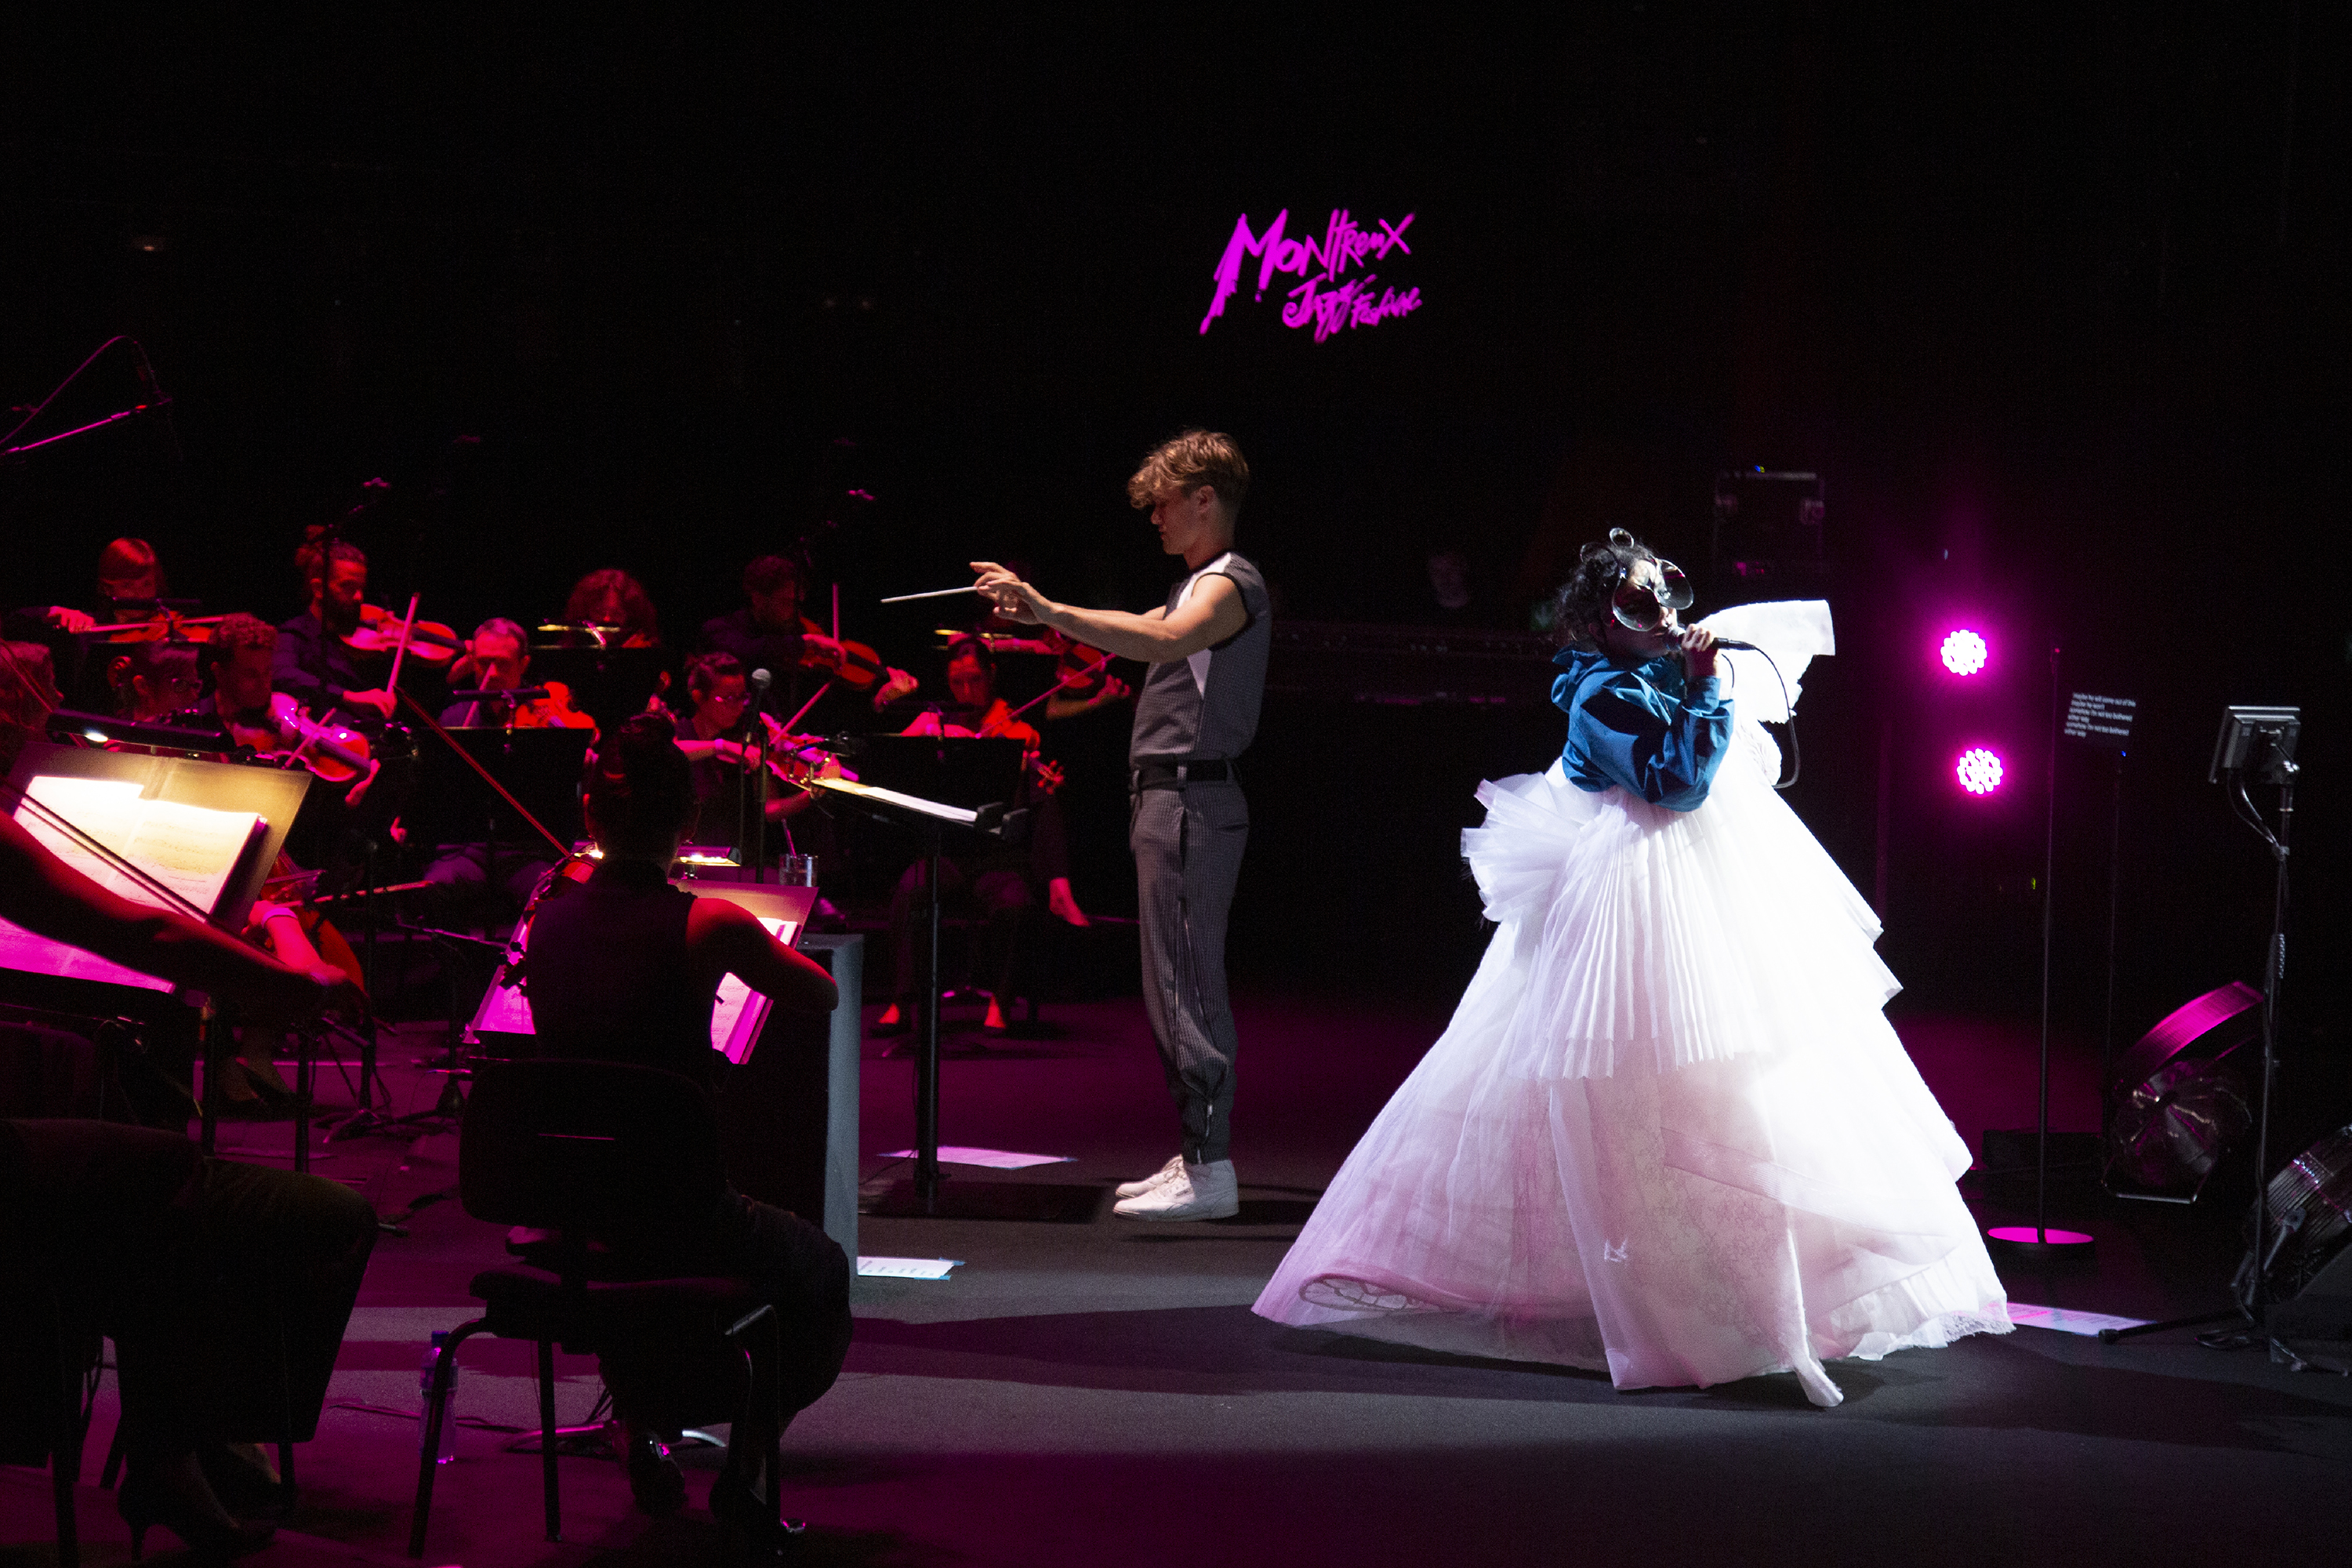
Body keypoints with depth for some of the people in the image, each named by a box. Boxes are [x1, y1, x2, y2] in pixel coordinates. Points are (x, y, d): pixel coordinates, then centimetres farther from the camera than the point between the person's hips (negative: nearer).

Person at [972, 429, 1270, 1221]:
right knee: (1172, 985, 13)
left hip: (1192, 799, -11)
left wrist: (1049, 611, -37)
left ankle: (1210, 1170, -13)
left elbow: (1164, 641, -30)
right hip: (1167, 801, 11)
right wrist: (1042, 613, 25)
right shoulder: (1199, 588, 22)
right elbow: (1141, 632, 35)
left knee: (1188, 983, -12)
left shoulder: (1230, 586, -11)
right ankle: (1196, 1157, 17)